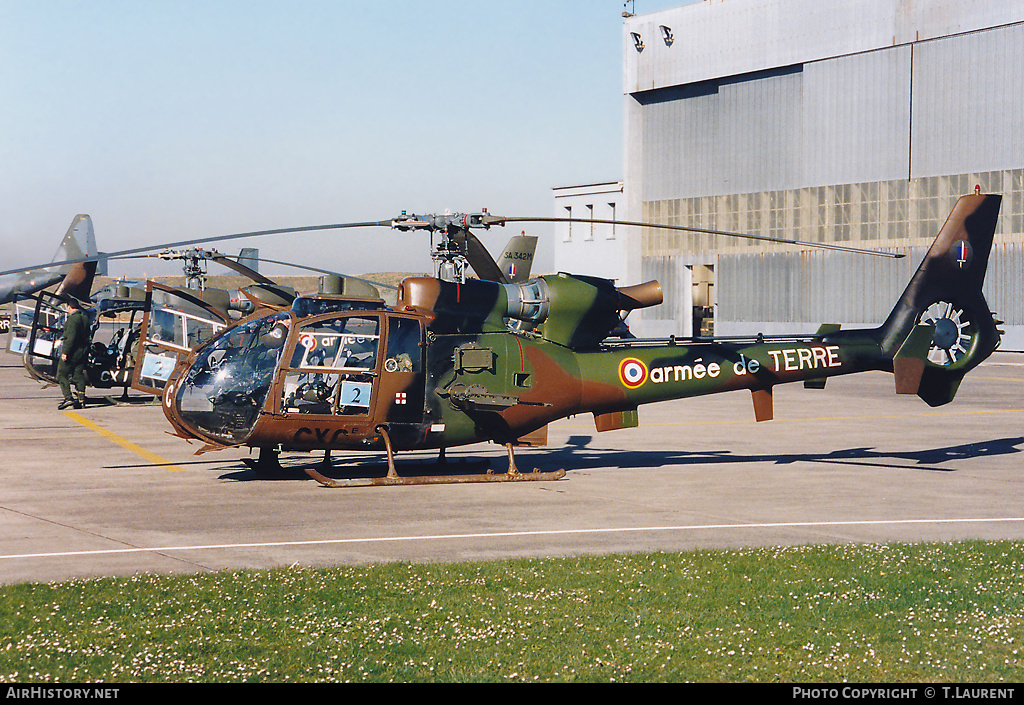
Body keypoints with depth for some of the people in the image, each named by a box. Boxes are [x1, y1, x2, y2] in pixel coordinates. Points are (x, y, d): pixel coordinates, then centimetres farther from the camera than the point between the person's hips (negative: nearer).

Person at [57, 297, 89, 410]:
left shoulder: (72, 319, -16)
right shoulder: (85, 319, 12)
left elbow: (71, 338, -22)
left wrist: (65, 352, -21)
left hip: (72, 352, -8)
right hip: (83, 352, 8)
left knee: (62, 375, -1)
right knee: (79, 375, 11)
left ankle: (68, 397, -10)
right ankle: (81, 399, 8)